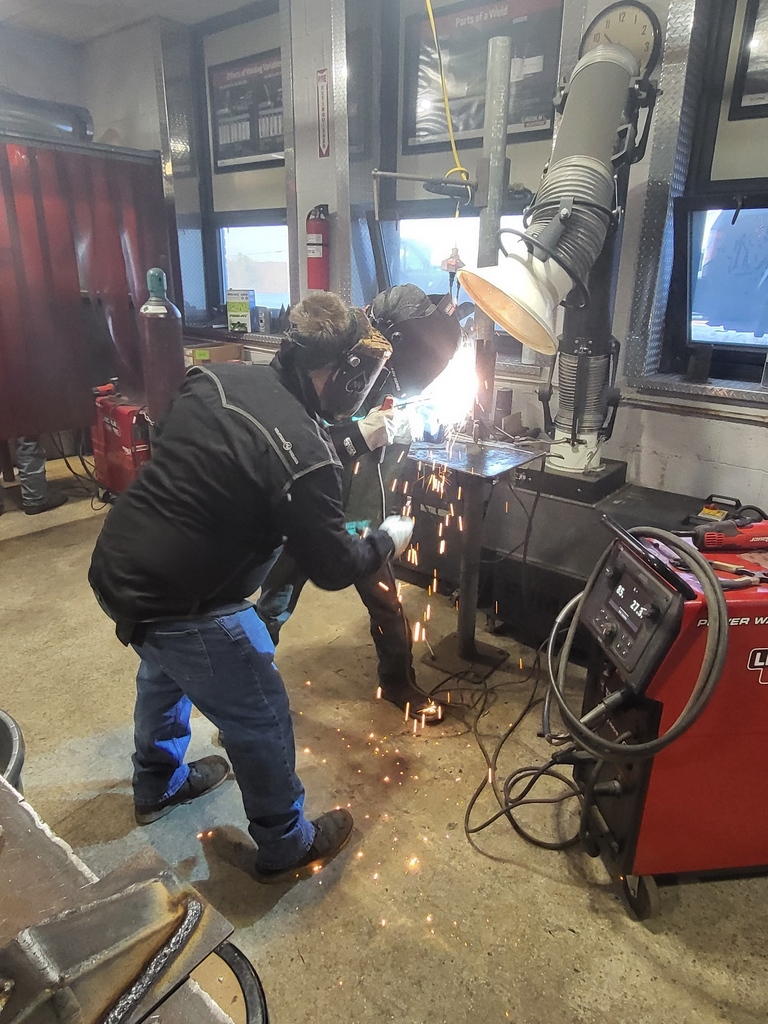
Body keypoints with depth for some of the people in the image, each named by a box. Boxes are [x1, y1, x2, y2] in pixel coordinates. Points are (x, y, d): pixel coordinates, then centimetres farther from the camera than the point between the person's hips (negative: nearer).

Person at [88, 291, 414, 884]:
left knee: (164, 673, 33)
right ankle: (287, 847, 35)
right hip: (179, 604, -8)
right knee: (260, 721, 11)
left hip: (115, 568, 9)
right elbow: (333, 568, -14)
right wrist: (389, 540, 7)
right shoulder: (306, 454, -25)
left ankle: (158, 786, 59)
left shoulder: (217, 377, -3)